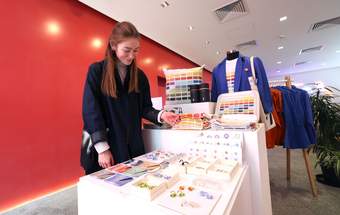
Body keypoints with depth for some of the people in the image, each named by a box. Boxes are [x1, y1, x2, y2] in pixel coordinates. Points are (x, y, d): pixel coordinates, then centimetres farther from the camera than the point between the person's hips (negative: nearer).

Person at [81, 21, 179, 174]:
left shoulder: (139, 76, 4)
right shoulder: (96, 71, -6)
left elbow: (144, 108, 6)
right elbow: (91, 111, -10)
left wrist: (160, 115, -15)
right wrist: (102, 148, -15)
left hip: (132, 145, 3)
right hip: (102, 145, -2)